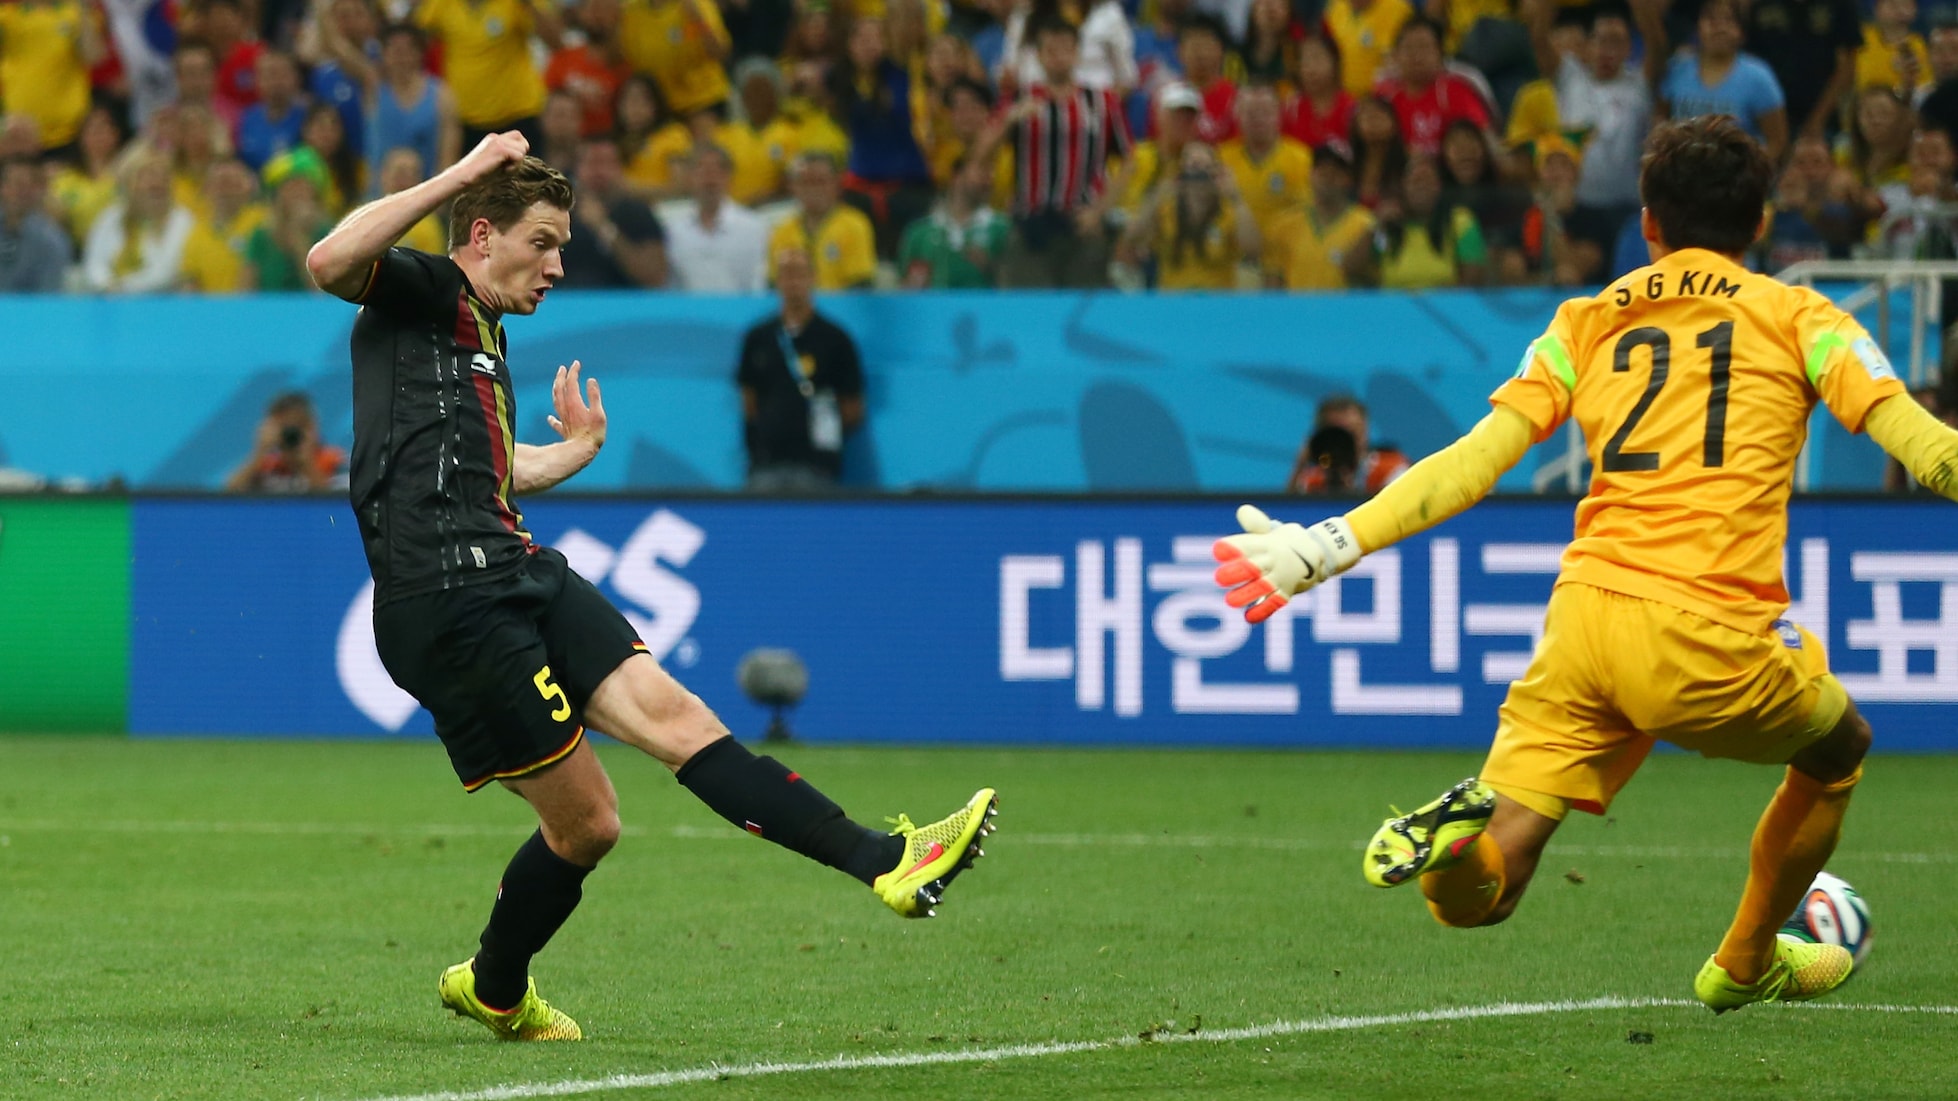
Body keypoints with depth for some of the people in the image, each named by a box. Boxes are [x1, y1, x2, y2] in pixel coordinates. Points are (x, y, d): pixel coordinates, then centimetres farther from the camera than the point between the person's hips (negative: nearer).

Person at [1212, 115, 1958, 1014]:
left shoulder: (1588, 322, 19)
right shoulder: (1798, 318, 12)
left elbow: (1471, 461, 9)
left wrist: (1324, 549, 8)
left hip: (1584, 610, 2)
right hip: (1712, 635, -2)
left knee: (1475, 893, 2)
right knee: (1837, 753, 31)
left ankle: (1469, 827, -32)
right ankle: (1745, 964, 40)